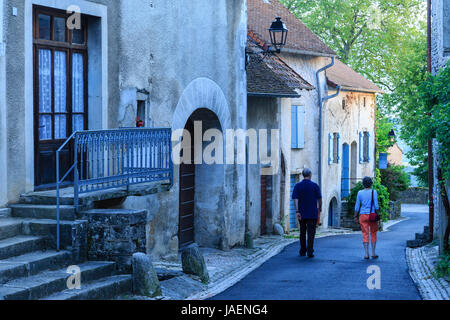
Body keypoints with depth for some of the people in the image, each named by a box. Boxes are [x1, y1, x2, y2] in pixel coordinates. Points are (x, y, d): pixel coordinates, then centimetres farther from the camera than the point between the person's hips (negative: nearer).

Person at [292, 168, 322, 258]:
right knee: (311, 233, -3)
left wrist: (297, 211, -9)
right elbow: (319, 198, -1)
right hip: (313, 213, -2)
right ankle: (310, 251, -14)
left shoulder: (297, 186, 1)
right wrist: (320, 208, 16)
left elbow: (295, 199, -7)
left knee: (302, 232, 13)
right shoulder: (315, 185, -3)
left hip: (302, 213, 2)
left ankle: (302, 252, 18)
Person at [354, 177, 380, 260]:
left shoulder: (360, 193, 1)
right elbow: (376, 205, -10)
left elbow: (357, 206, 2)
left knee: (365, 235, 2)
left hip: (363, 215, 1)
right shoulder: (374, 192, -5)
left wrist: (356, 217, 9)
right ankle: (373, 253, 11)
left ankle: (366, 254, -4)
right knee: (373, 234, 11)